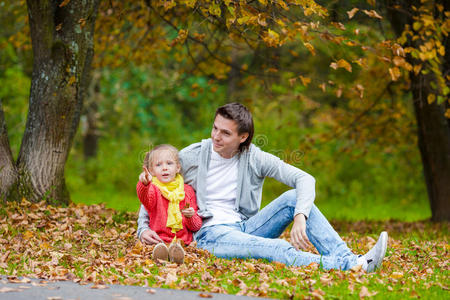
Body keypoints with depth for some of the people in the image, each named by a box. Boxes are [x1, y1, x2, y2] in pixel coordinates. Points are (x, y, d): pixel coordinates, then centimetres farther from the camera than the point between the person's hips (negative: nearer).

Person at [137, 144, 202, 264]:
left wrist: (191, 217, -9)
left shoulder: (188, 191, 15)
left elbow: (196, 226, 16)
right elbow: (145, 199, -23)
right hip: (159, 239, -1)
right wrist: (145, 184, -46)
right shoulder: (154, 189, 7)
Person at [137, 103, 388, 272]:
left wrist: (300, 218, -28)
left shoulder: (255, 159, 1)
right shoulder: (191, 156, -1)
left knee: (292, 198, -20)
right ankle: (342, 266, -54)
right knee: (274, 249, -34)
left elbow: (305, 179, -9)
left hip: (245, 228, 4)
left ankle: (346, 257, -31)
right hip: (210, 233, -4)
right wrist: (144, 228, -8)